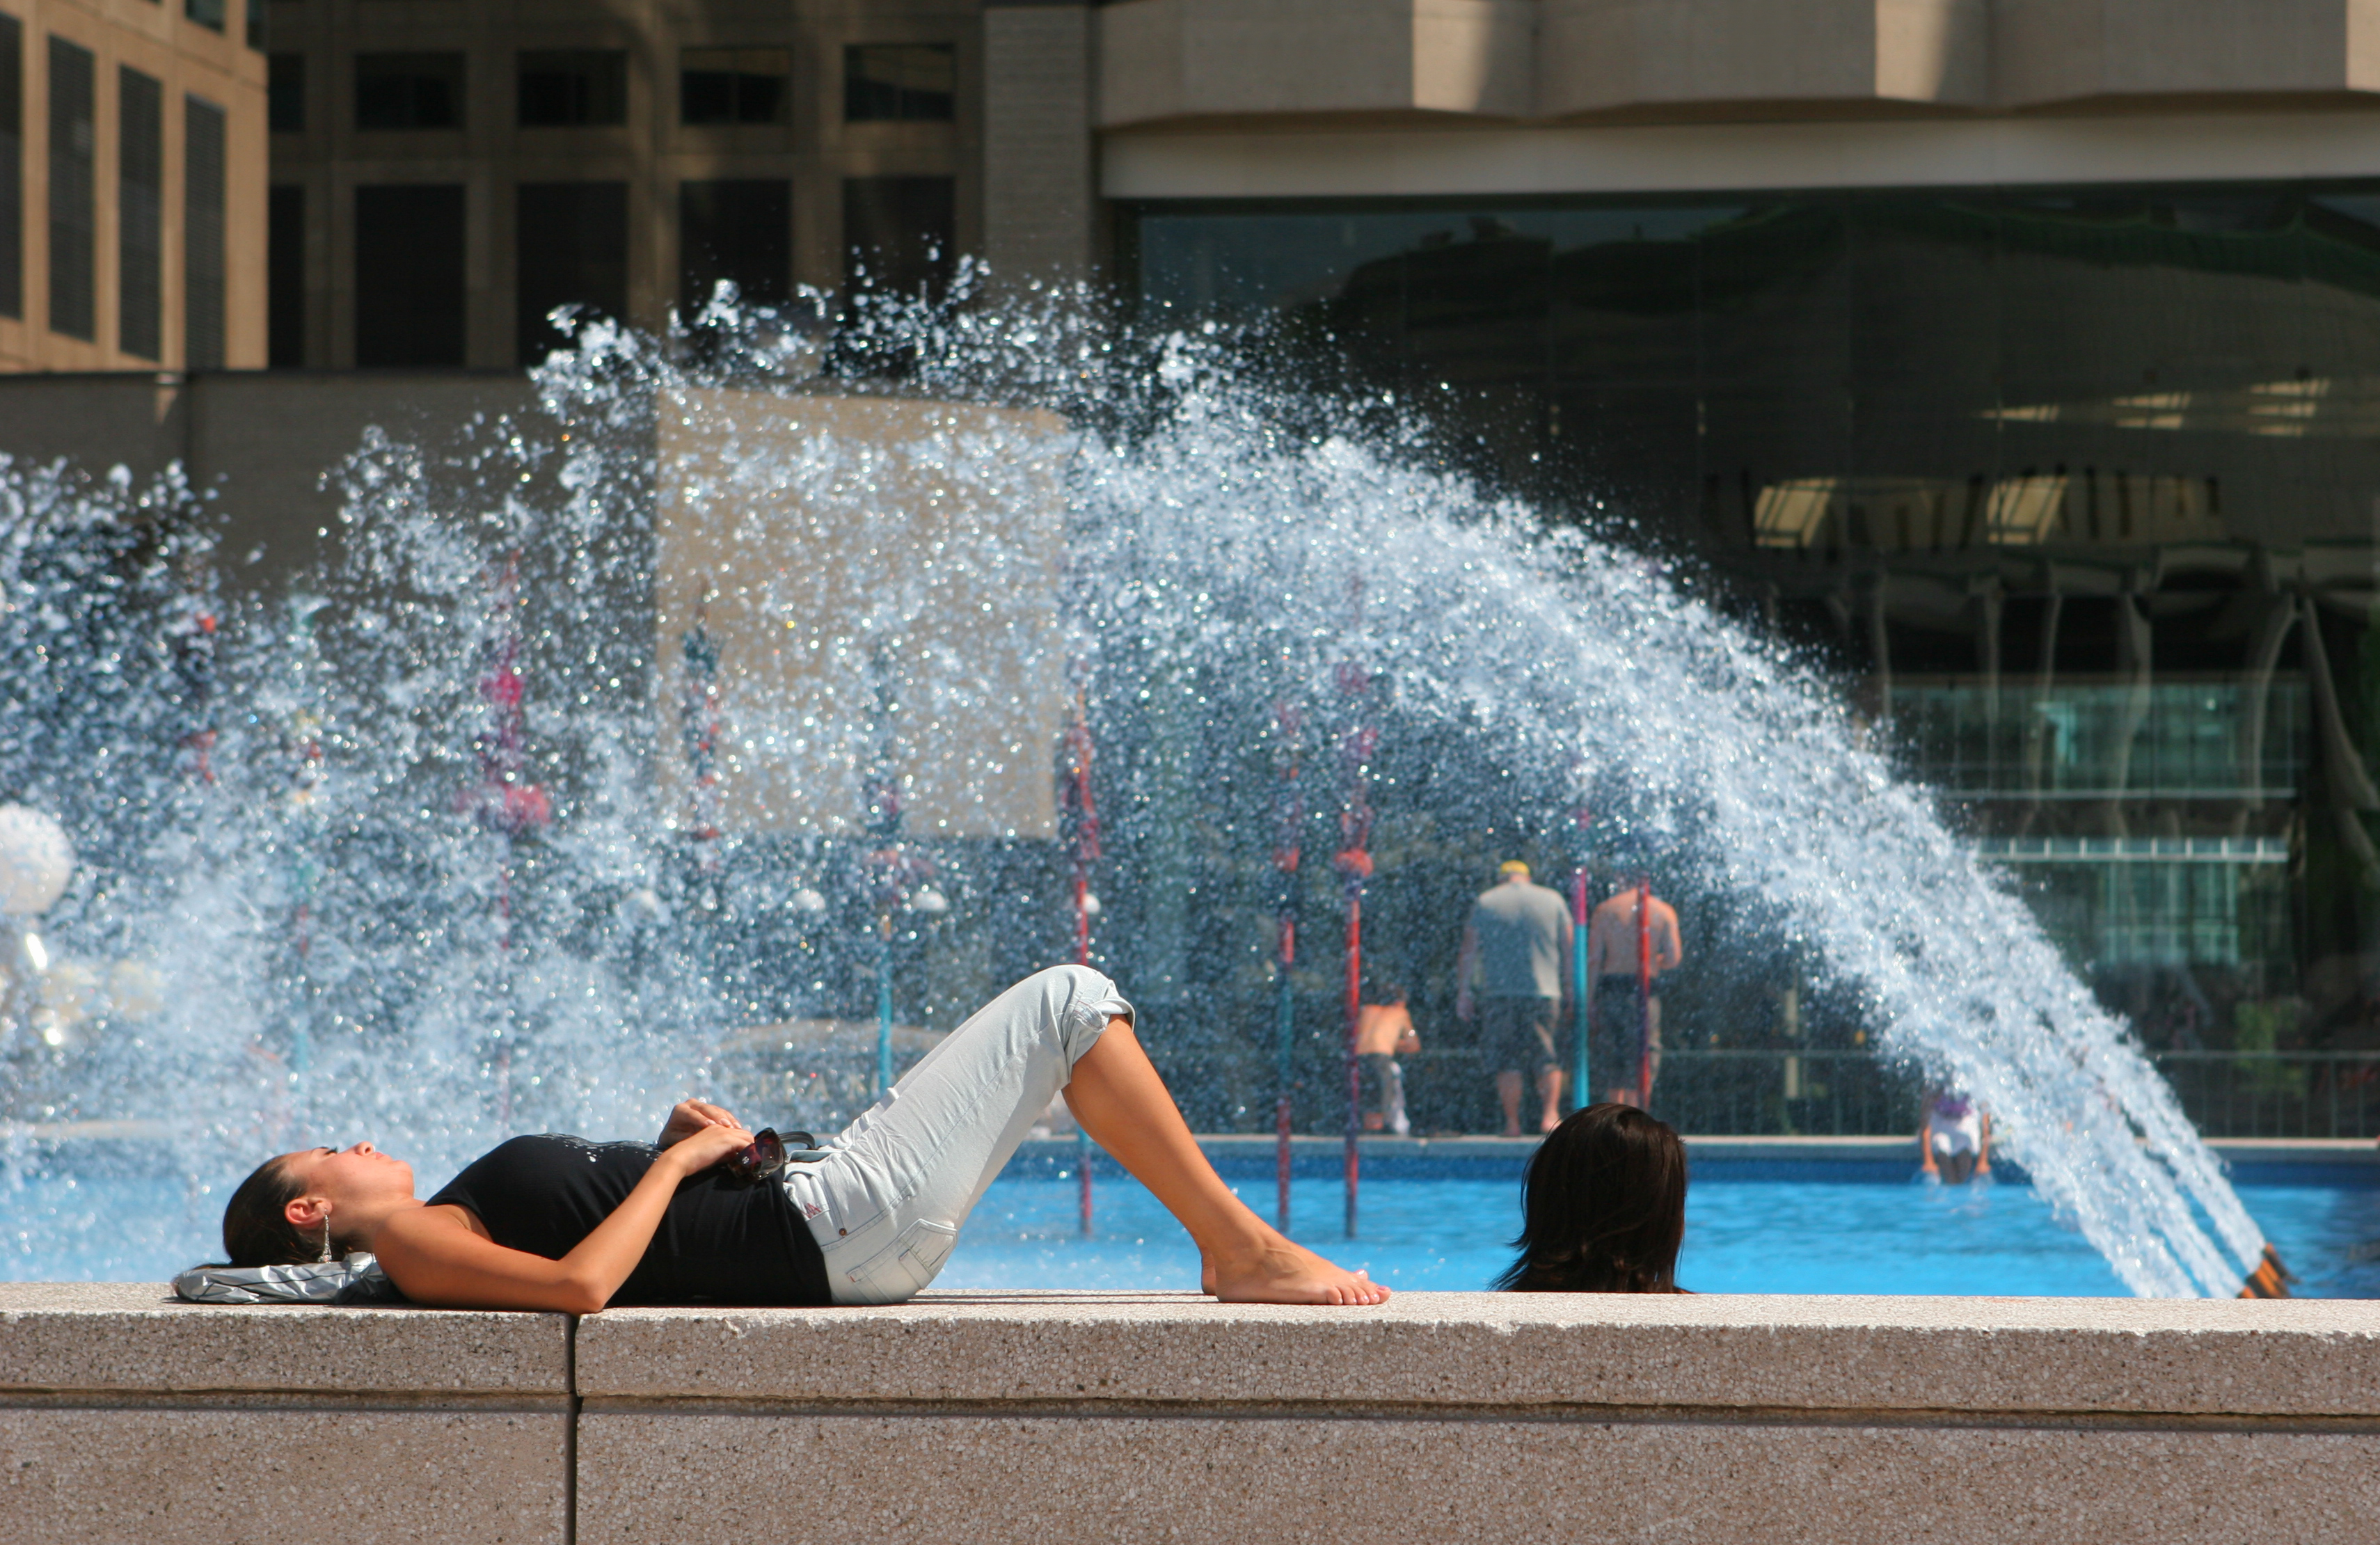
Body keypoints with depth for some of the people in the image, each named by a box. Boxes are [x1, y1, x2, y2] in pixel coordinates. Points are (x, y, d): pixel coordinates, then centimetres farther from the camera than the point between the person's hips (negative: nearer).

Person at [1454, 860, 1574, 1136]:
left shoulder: (1485, 903, 6)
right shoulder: (1552, 900, 10)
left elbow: (1468, 952, 3)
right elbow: (1568, 950, 9)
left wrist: (1463, 993, 5)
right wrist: (1568, 988, 15)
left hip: (1499, 992, -1)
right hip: (1544, 992, 1)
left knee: (1507, 1061, 3)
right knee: (1547, 1058, 7)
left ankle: (1512, 1122, -2)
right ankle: (1550, 1115, -7)